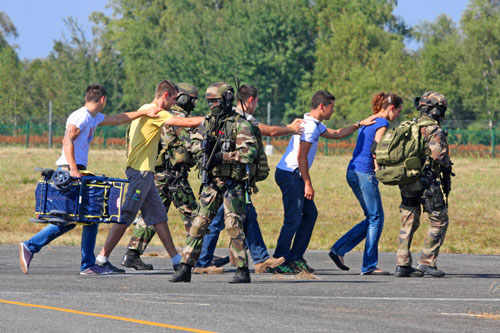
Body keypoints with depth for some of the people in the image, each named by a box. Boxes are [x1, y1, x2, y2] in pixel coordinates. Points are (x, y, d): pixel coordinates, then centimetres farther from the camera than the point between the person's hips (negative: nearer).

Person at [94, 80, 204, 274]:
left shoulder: (145, 111, 18)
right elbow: (187, 123, -17)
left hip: (144, 172, 10)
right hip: (141, 171, -10)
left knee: (158, 215, 10)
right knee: (126, 215, -10)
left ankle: (175, 258, 13)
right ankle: (103, 258, -10)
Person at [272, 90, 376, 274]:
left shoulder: (315, 125, 16)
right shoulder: (310, 126, -17)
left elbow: (335, 134, 32)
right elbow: (301, 157, -20)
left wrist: (359, 124, 29)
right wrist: (308, 184, -18)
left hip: (295, 175, 11)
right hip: (289, 174, -11)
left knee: (310, 213, 13)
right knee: (293, 219, -10)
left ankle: (295, 258, 15)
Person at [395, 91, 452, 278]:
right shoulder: (434, 130, -10)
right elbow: (439, 156, -21)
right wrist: (447, 166, -2)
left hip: (406, 183, 7)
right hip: (426, 182, -7)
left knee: (408, 223, 12)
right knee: (439, 221, 4)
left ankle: (402, 265, 8)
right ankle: (427, 262, -1)